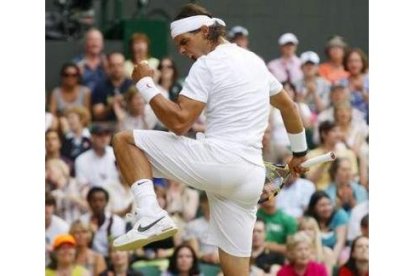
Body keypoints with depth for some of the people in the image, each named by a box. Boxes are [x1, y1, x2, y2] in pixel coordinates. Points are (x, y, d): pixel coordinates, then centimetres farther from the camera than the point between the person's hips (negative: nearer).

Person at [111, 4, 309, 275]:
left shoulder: (207, 64, -4)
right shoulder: (254, 60, 21)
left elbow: (179, 122, -13)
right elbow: (288, 104, 35)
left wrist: (145, 83, -3)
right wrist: (300, 153, 47)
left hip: (218, 159, -8)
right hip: (252, 177, 8)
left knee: (125, 140, 3)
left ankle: (150, 214, -17)